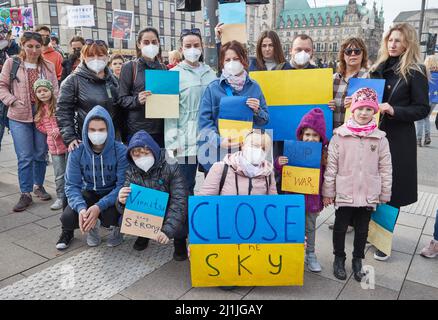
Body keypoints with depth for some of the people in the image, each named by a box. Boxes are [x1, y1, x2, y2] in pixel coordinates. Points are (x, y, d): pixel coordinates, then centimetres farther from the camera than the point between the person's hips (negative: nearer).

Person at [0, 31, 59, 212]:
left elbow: (55, 91, 5)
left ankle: (38, 186, 29)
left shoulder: (48, 66, 6)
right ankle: (25, 194, 9)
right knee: (25, 156, -2)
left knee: (40, 154, 11)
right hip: (19, 117, -2)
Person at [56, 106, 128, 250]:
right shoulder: (77, 152, -13)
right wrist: (81, 208, -33)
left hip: (112, 195, -2)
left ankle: (117, 227, 8)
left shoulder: (121, 151, -21)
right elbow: (71, 185, -13)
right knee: (67, 218, -23)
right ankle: (92, 226, 14)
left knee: (109, 217, -33)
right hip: (89, 192, 3)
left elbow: (123, 185, -23)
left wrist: (99, 206, -36)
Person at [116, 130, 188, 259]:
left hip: (170, 215, -4)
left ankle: (179, 239, 6)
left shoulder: (171, 168, -22)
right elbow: (126, 209, -11)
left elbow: (179, 202, -26)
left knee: (180, 228, -32)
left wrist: (168, 230, -37)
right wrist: (122, 202, -36)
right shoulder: (132, 173, -9)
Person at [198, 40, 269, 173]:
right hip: (218, 153, -2)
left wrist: (257, 110, -11)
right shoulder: (213, 88, -2)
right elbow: (204, 121, -7)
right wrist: (219, 141, -22)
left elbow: (265, 120, 11)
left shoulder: (254, 87, 6)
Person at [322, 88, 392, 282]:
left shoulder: (380, 138, -2)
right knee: (340, 227, 12)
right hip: (344, 193, -1)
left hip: (369, 195, 2)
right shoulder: (340, 135, -7)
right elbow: (331, 165, -4)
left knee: (362, 229, 16)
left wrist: (384, 195, 4)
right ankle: (339, 259, 33)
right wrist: (327, 192, -3)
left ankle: (358, 261, 36)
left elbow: (385, 169, 3)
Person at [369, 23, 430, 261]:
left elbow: (422, 109, -8)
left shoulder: (415, 72, -5)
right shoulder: (378, 69, 12)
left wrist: (394, 111, -22)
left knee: (391, 189, 1)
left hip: (398, 140, -5)